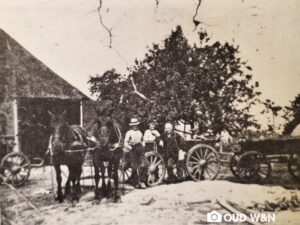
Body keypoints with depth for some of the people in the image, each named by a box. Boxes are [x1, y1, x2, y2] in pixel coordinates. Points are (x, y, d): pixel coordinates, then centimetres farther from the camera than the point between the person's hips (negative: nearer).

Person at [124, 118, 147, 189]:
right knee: (135, 167, 0)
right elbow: (125, 142, -6)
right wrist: (130, 148, -13)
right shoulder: (129, 133, -1)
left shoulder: (139, 132, 15)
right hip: (133, 150, -4)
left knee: (143, 165, -7)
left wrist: (143, 145, 13)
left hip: (140, 149, 4)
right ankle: (136, 183, 11)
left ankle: (142, 181, 5)